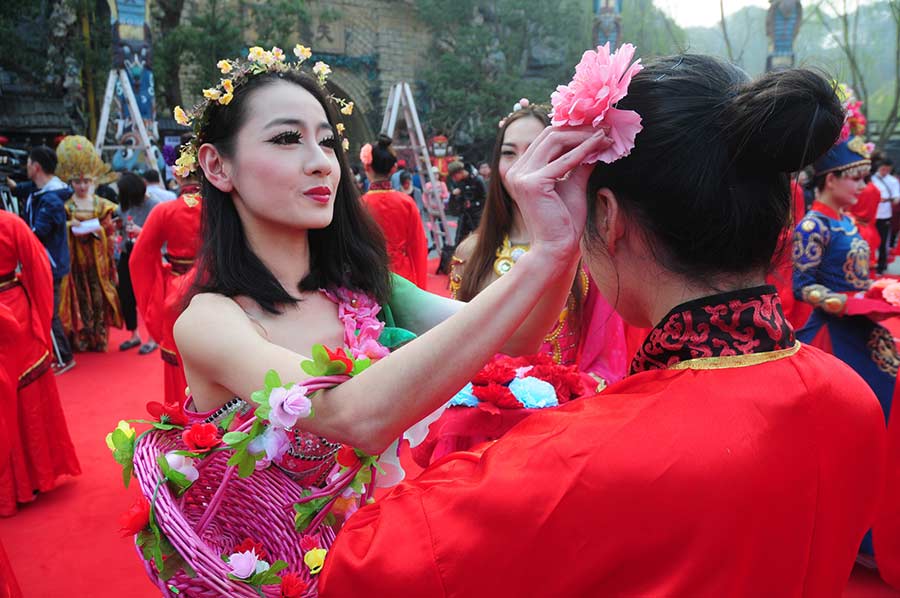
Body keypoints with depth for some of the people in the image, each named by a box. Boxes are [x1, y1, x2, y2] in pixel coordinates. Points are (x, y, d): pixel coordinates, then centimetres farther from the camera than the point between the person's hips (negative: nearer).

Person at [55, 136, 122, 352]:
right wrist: (69, 226, -14)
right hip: (75, 259, -1)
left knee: (99, 297, 0)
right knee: (79, 298, 0)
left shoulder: (102, 205, 6)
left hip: (97, 259, 1)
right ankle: (79, 340, 7)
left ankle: (99, 339, 9)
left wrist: (97, 230, -10)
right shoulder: (65, 206, 3)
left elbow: (110, 235, 7)